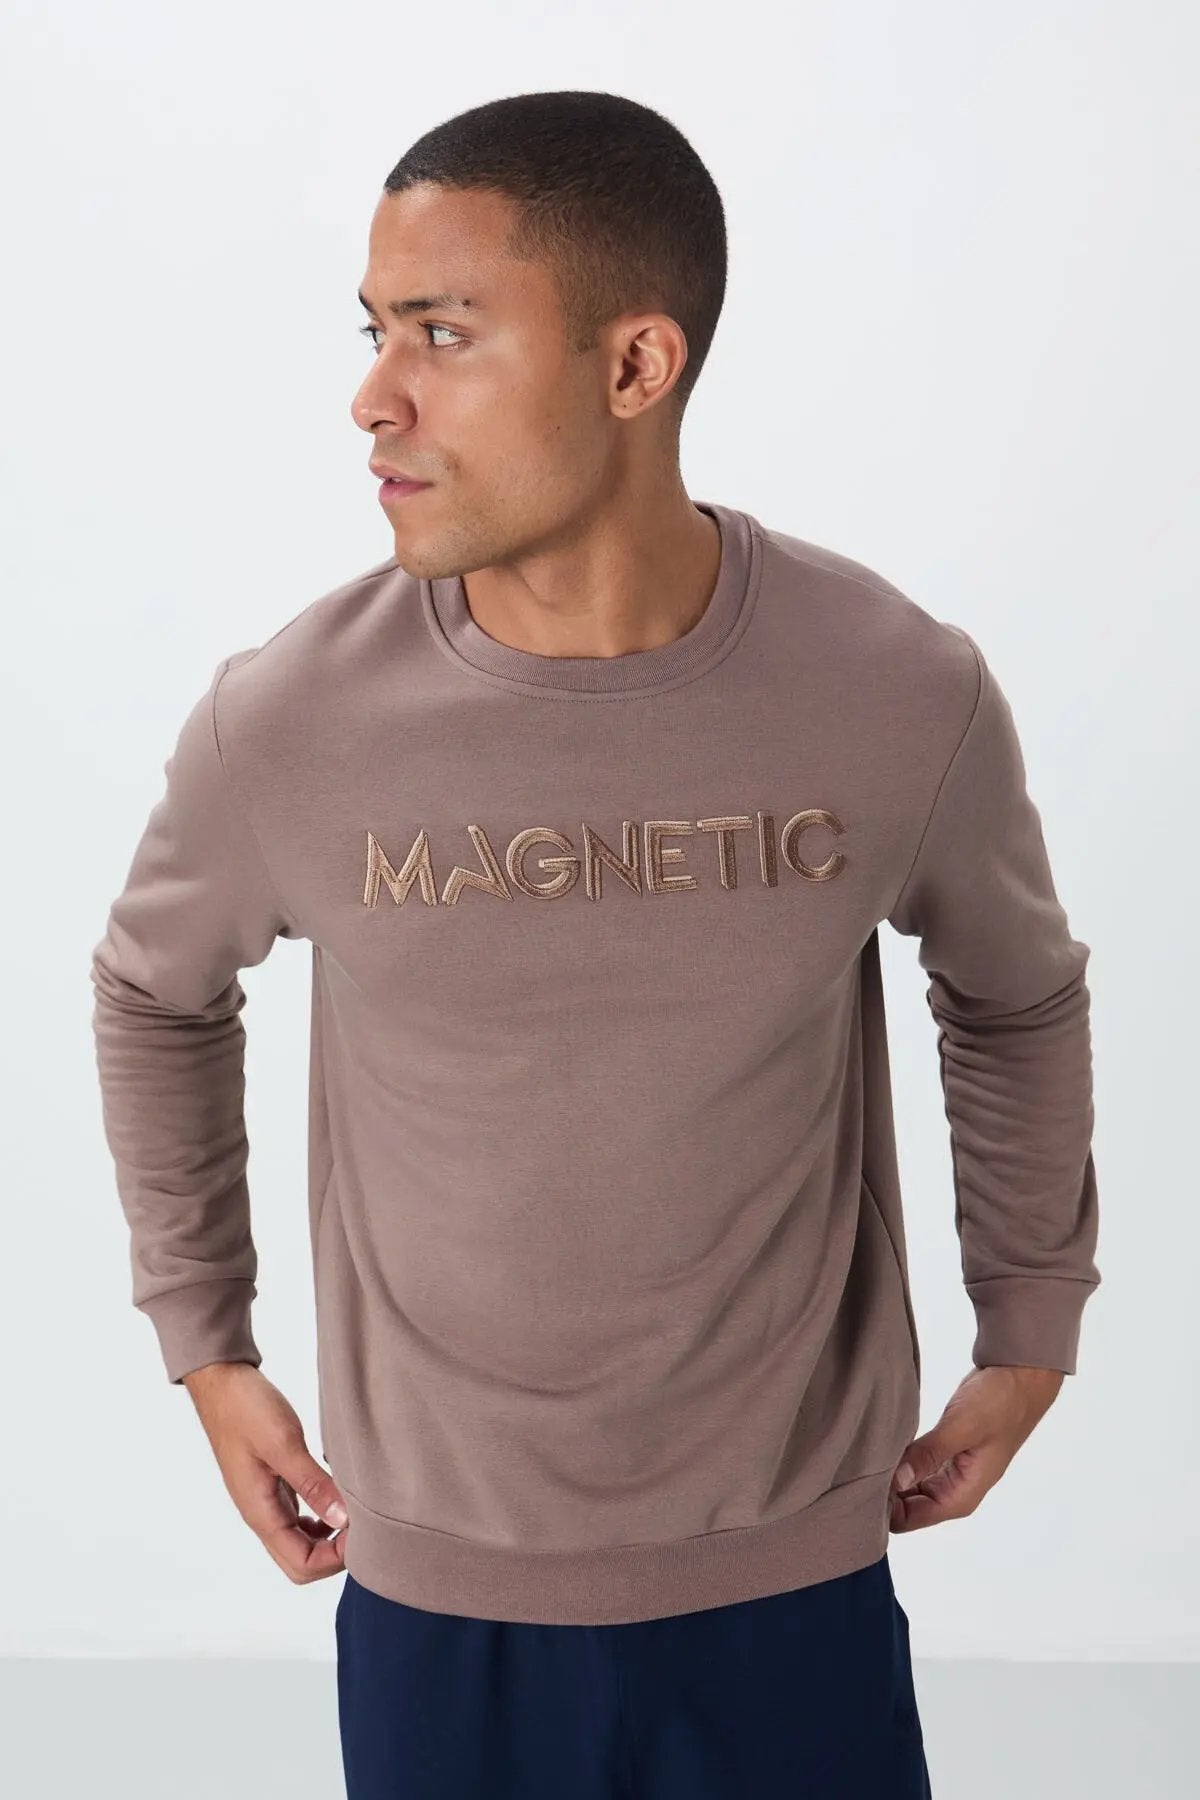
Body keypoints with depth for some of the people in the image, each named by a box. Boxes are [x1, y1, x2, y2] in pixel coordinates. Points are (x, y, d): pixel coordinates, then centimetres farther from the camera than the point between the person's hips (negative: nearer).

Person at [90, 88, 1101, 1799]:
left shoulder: (906, 694, -14)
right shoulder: (288, 719, -15)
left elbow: (1018, 999, 6)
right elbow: (155, 991, 6)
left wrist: (1031, 1331, 13)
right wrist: (205, 1344, 9)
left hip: (794, 1587, 1)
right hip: (432, 1593, 0)